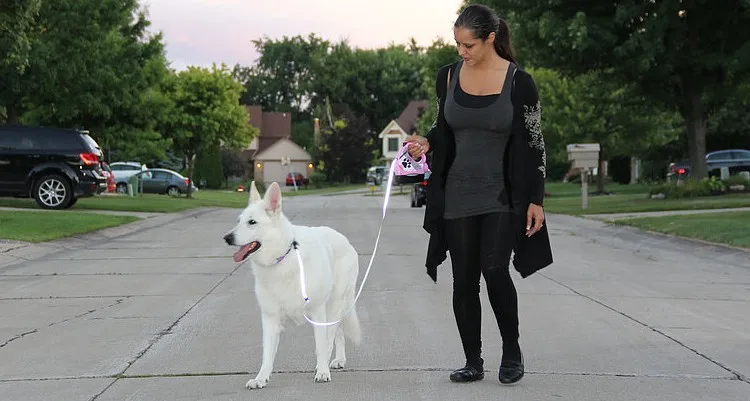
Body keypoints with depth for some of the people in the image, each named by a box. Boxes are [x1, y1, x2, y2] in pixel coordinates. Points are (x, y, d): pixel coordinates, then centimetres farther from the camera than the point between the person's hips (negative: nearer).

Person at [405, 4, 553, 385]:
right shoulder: (448, 76, 3)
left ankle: (512, 351, 5)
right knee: (464, 281, 3)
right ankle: (473, 362, 15)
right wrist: (426, 143, -7)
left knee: (494, 270, -17)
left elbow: (533, 144, -5)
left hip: (502, 195, -4)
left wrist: (536, 200, -8)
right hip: (458, 195, 4)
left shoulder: (518, 82, -8)